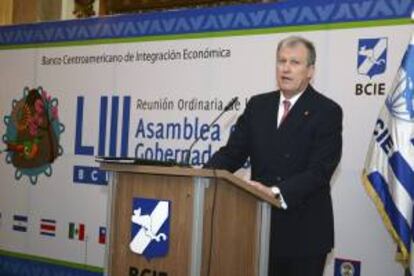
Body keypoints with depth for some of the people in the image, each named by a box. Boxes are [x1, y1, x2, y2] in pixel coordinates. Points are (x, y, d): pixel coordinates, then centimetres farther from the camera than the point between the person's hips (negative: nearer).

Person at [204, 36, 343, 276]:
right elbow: (233, 152, 3)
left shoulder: (327, 111, -7)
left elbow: (320, 170, -17)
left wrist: (277, 193, -31)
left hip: (304, 231, -4)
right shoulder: (257, 105, 8)